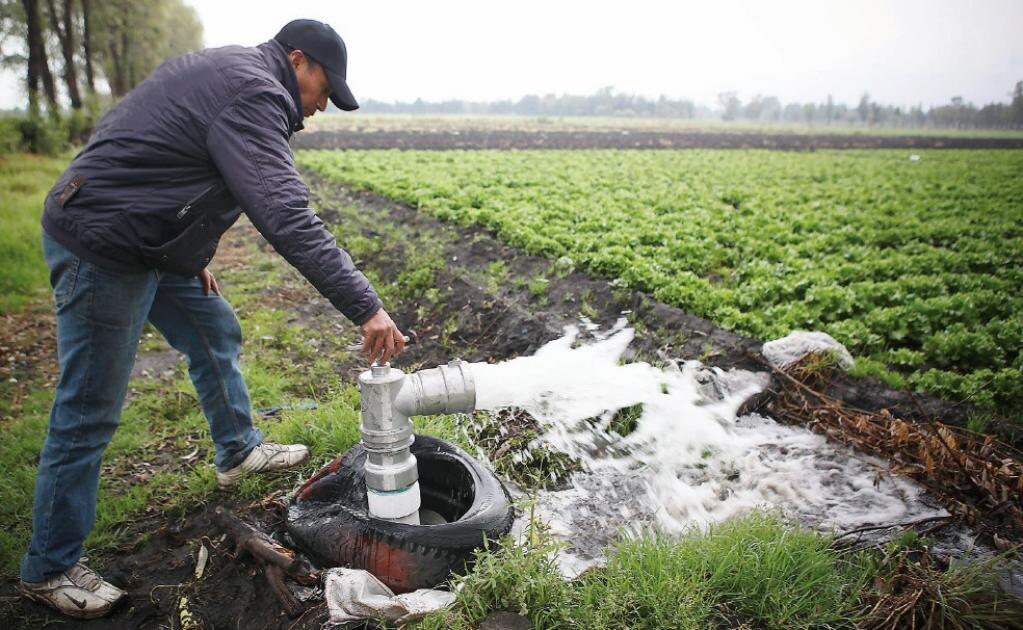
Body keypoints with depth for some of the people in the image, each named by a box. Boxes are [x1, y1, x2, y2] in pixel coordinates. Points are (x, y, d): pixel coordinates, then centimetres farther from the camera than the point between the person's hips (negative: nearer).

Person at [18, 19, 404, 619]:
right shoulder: (254, 94, -20)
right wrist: (365, 306, -32)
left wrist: (194, 257, 19)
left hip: (145, 240, 11)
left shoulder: (227, 70, 13)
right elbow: (288, 219, -32)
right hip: (101, 249, -11)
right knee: (90, 414, -1)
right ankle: (50, 568, 16)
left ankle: (239, 451, 38)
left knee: (216, 332, 20)